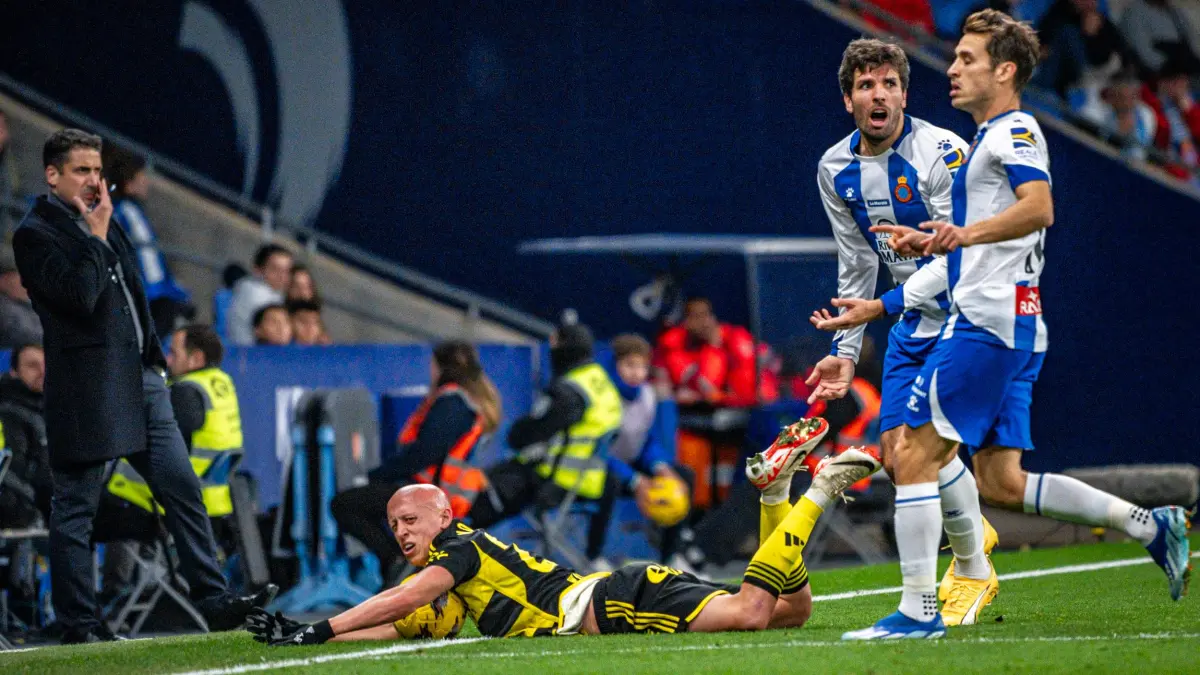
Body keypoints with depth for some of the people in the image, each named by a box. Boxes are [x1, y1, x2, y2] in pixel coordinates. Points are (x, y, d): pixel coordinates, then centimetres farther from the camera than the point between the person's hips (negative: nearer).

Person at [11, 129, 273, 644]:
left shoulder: (100, 221, 18)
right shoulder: (35, 234, -8)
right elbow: (79, 297, -22)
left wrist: (154, 359, 19)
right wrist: (96, 236, -12)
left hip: (140, 381, 8)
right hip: (86, 393, -8)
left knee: (182, 489, 3)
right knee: (75, 509, 0)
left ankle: (214, 603, 5)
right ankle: (78, 624, 5)